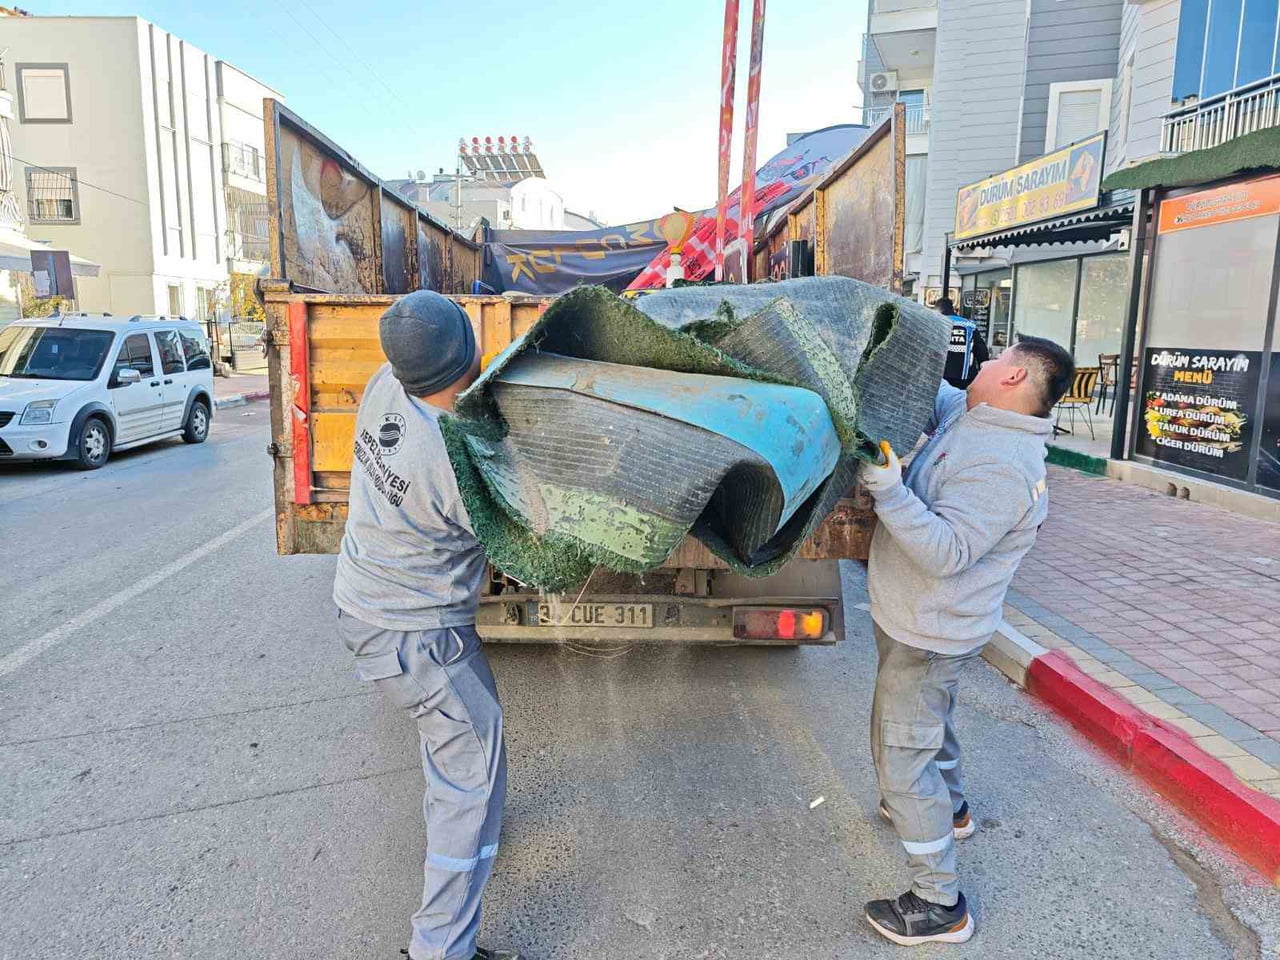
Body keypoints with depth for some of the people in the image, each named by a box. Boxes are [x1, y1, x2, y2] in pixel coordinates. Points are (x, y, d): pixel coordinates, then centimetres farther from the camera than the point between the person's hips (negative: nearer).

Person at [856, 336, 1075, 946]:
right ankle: (949, 809, 57)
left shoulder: (1002, 467, -29)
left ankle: (939, 907, 13)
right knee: (932, 720, 31)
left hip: (924, 637, -10)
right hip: (923, 624, 10)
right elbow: (934, 393, 22)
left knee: (901, 756, -1)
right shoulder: (969, 416, 1)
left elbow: (946, 552, -32)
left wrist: (887, 490, -39)